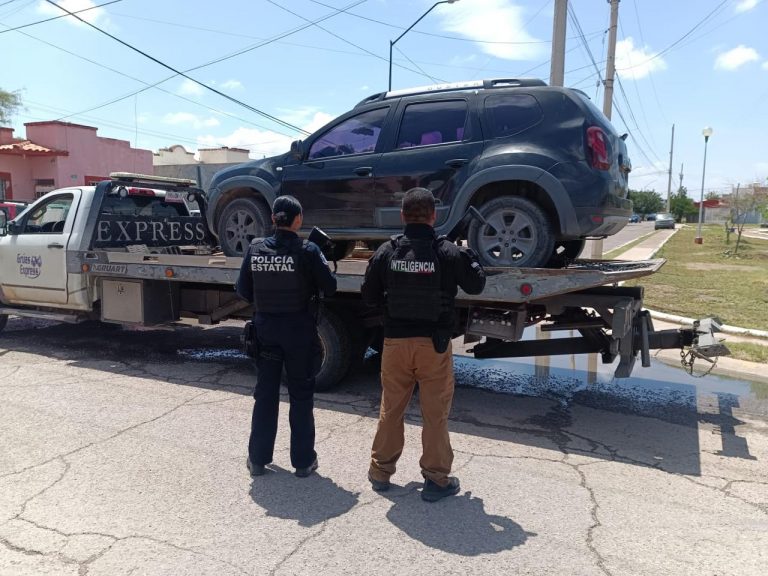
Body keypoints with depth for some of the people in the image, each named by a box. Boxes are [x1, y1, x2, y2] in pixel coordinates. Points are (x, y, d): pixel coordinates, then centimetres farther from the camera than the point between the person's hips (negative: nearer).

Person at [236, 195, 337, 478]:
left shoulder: (255, 249, -3)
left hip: (265, 329, 3)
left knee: (265, 394, 15)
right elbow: (329, 287, -8)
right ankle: (303, 460, 17)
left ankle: (258, 458, 24)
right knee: (301, 396, 9)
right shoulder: (307, 251, -13)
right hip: (299, 330, -3)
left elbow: (243, 290, 2)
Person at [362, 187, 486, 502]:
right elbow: (476, 285, 4)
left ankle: (380, 471, 30)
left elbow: (369, 296, 3)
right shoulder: (448, 252, -10)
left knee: (390, 409, 17)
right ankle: (436, 479, 18)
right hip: (434, 345, -2)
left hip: (396, 341, 2)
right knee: (435, 414, 9)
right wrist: (470, 255, 20)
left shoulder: (386, 252, -4)